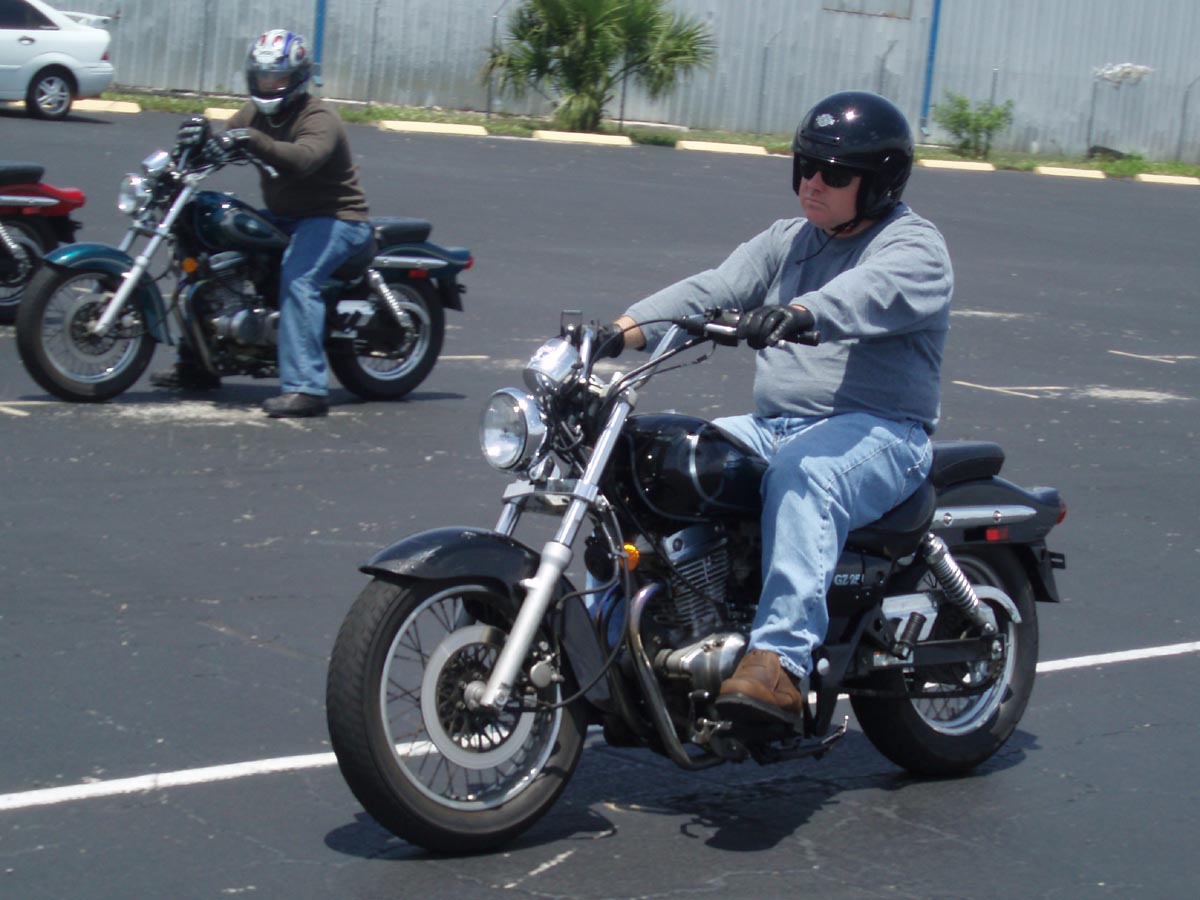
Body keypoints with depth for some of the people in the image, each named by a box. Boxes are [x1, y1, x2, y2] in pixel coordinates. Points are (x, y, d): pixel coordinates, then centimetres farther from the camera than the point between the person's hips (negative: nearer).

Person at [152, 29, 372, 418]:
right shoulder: (255, 115, 9)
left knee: (297, 277, -33)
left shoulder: (319, 119, -18)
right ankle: (198, 364, 11)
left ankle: (305, 388, -37)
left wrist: (253, 140, -51)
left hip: (334, 218, -9)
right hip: (283, 217, 9)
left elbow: (303, 158, -39)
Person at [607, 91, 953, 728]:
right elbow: (712, 291, 6)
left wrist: (800, 313, -47)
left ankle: (779, 663, -47)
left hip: (880, 432, -7)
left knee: (804, 473, -38)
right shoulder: (788, 241, 19)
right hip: (773, 424, 7)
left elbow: (872, 292, -27)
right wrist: (623, 330, -10)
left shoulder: (914, 246, -3)